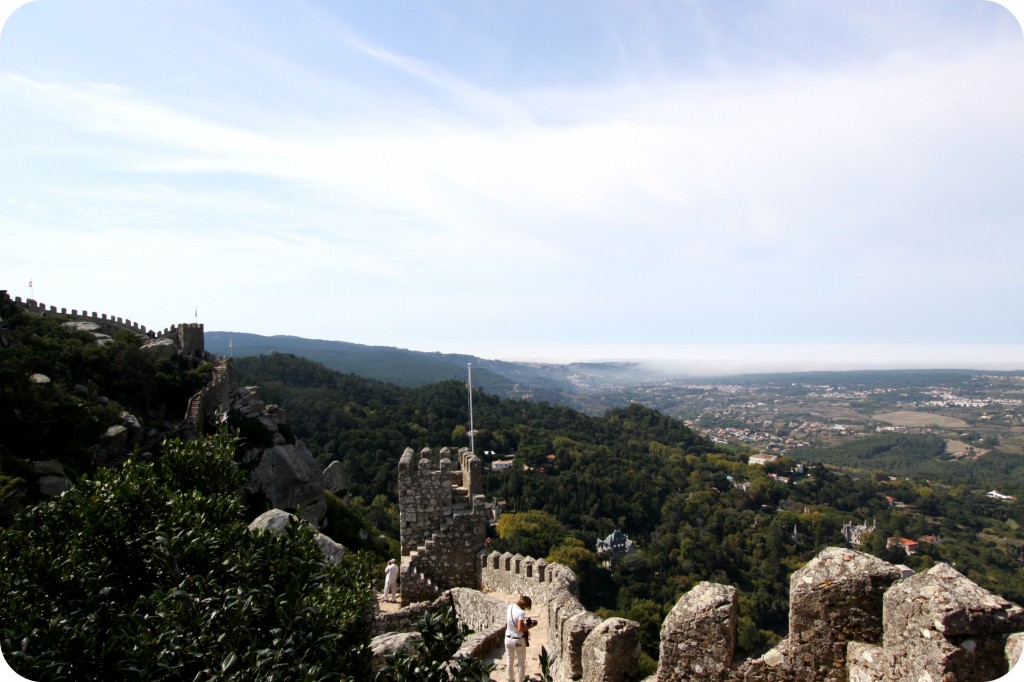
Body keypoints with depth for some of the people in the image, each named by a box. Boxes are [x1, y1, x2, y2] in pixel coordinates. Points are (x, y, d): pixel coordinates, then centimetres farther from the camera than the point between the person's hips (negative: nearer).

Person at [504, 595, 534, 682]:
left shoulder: (509, 607, -4)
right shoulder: (521, 612, -25)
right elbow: (520, 629, -28)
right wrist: (528, 627, -10)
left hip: (508, 638, 6)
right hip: (519, 640, -6)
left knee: (509, 662, 19)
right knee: (521, 663, 14)